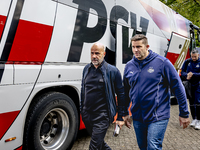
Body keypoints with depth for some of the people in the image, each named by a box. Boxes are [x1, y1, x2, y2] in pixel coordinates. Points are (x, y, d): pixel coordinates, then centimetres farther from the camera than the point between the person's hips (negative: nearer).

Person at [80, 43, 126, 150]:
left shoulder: (112, 71, -8)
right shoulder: (87, 69, 7)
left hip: (102, 117, -5)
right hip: (86, 115, 6)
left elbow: (121, 94, -4)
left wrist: (120, 117, -5)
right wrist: (82, 109, 18)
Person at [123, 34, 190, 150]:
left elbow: (178, 88, -7)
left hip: (158, 118, -5)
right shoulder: (129, 66, 2)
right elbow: (126, 92, 13)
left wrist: (184, 114, -5)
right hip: (137, 117, 5)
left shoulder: (162, 62, -11)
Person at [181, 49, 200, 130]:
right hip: (189, 85, 3)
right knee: (191, 103, 10)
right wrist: (187, 75, -16)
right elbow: (182, 72, 3)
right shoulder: (187, 62, 4)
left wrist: (193, 74, -23)